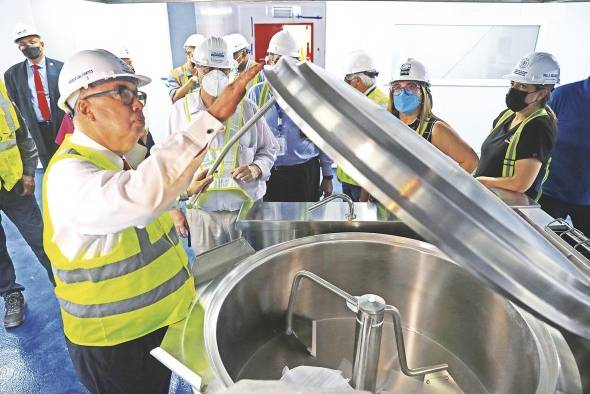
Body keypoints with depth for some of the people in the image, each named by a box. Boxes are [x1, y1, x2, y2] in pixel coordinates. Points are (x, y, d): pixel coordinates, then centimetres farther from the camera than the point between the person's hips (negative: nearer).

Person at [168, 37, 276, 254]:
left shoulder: (247, 108, 1)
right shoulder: (180, 109, 2)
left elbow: (269, 149, 10)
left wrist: (256, 169, -11)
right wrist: (174, 209, 6)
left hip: (247, 207, 0)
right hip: (201, 212, 0)